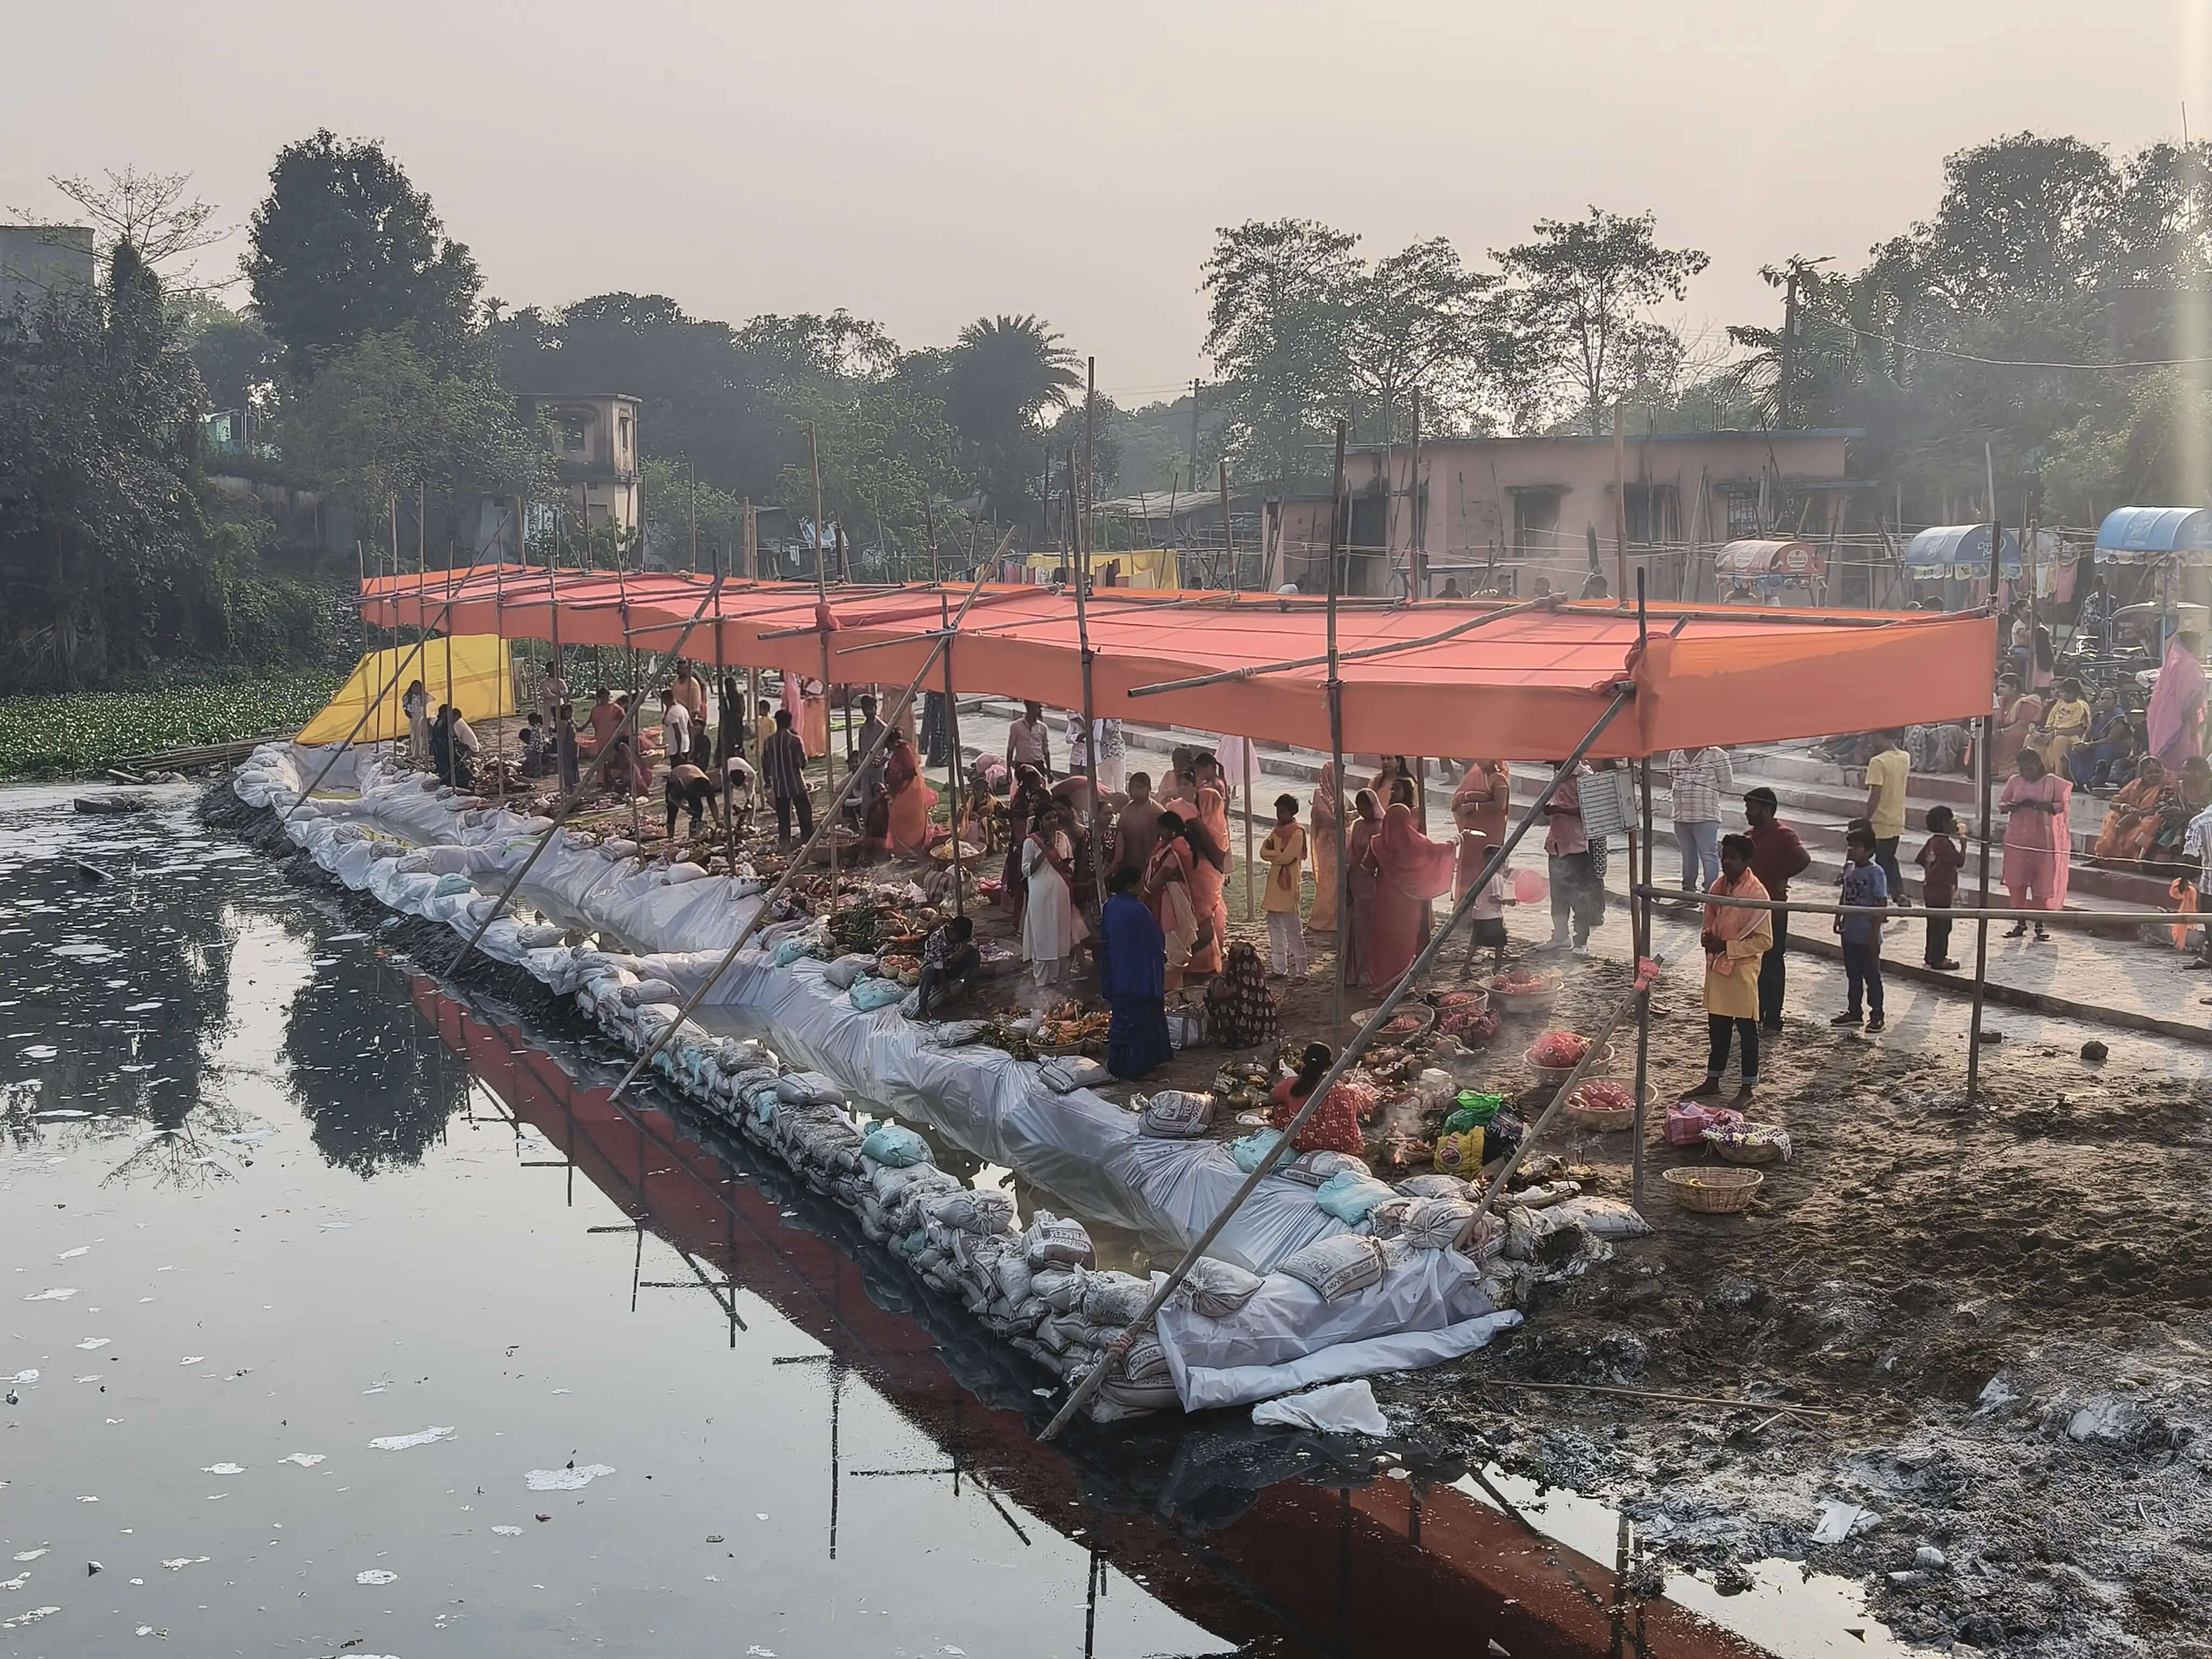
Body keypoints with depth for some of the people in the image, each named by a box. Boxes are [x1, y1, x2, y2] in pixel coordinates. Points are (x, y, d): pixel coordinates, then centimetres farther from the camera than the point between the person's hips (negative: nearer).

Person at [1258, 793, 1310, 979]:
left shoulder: (1297, 832, -10)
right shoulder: (1277, 830, 14)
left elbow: (1287, 857, -18)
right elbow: (1263, 852, 7)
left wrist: (1271, 854, -3)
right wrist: (1277, 855, -11)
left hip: (1289, 884, -8)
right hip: (1274, 882, 8)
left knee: (1293, 930, -8)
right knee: (1274, 926, 11)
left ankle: (1301, 971, -5)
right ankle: (1279, 968, 19)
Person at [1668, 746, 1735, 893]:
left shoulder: (1716, 755, -3)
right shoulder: (1675, 755, 12)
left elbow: (1727, 786, 0)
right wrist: (1672, 792, 8)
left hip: (1706, 816, -5)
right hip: (1681, 816, 5)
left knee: (1708, 854, -6)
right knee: (1688, 855, 14)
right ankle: (1688, 890, 24)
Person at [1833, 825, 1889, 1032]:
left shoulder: (1875, 872, -16)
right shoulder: (1849, 869, 5)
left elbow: (1881, 903, -17)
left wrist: (1875, 932, -19)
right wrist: (1839, 917, 8)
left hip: (1868, 936, -7)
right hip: (1850, 933, 7)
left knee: (1872, 976, 4)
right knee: (1852, 975, 17)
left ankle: (1876, 1016, 13)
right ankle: (1853, 1011, 29)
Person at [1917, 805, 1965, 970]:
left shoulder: (1932, 842, 8)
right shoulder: (1945, 844, -20)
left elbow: (1921, 860, 14)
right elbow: (1960, 861, -21)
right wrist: (1963, 845, -8)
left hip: (1930, 888, 10)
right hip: (1942, 891, -10)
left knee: (1934, 924, 17)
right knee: (1942, 925, -4)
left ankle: (1932, 955, 25)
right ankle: (1938, 958, -1)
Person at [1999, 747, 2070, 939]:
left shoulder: (2052, 782, -2)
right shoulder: (2015, 781, 8)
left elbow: (2061, 805, -11)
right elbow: (2001, 804, 11)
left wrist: (2038, 805, -25)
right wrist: (2010, 806, -12)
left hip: (2043, 839, -3)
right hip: (2018, 838, 3)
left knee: (2042, 883, 0)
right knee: (2017, 882, 3)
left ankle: (2040, 925, 8)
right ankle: (2021, 923, 12)